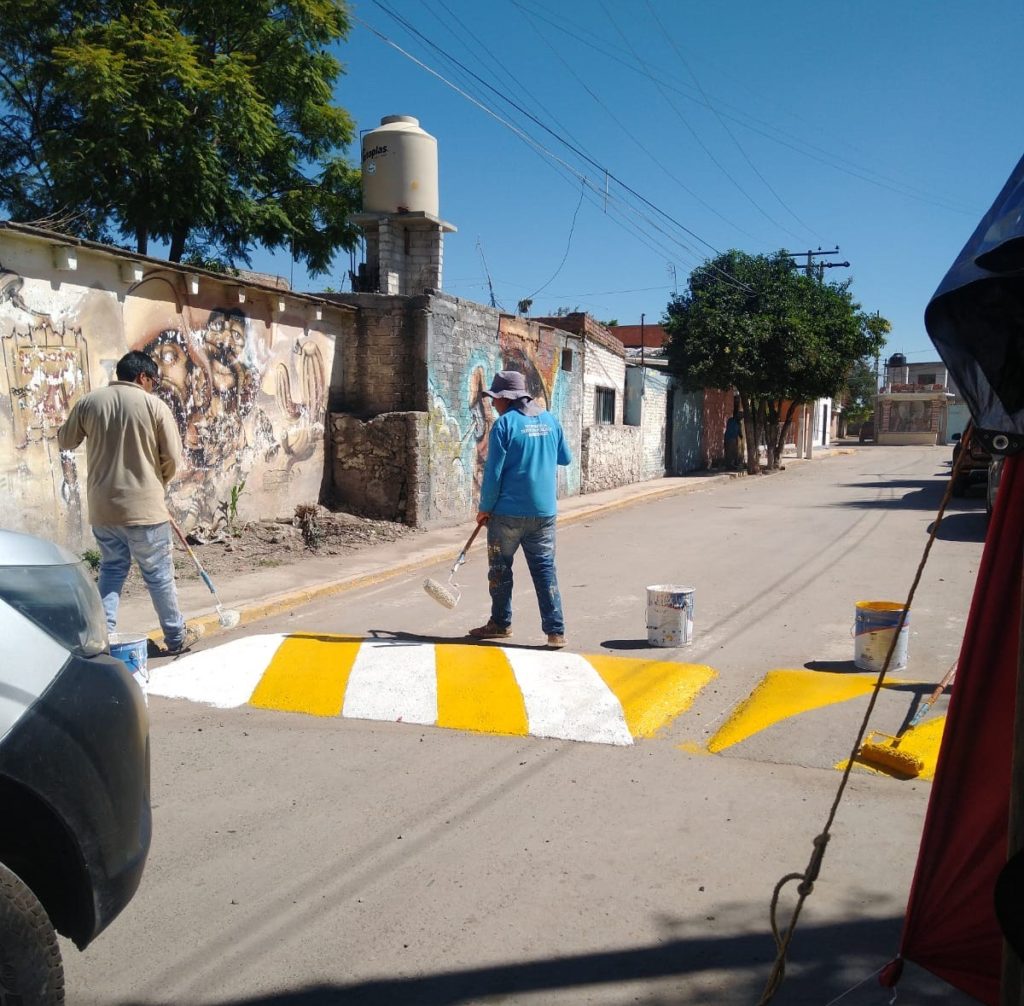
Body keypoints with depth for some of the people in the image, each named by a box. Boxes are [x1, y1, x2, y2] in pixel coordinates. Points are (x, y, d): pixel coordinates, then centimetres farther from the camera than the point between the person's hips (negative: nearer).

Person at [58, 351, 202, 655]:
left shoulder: (88, 402, 3)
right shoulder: (154, 405, -7)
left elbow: (65, 440, 16)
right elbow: (173, 458, -7)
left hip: (102, 507, 4)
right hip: (143, 506, -4)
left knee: (111, 568, 17)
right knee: (158, 574, 8)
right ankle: (176, 637, 20)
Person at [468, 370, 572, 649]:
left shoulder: (505, 424, -10)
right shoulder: (550, 420, 6)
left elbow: (493, 473, -12)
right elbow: (566, 458, 18)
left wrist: (485, 508, -2)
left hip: (508, 513, -5)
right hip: (544, 512, 5)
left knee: (500, 569, 12)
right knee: (545, 569, 6)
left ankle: (500, 623, 24)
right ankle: (555, 631, 1)